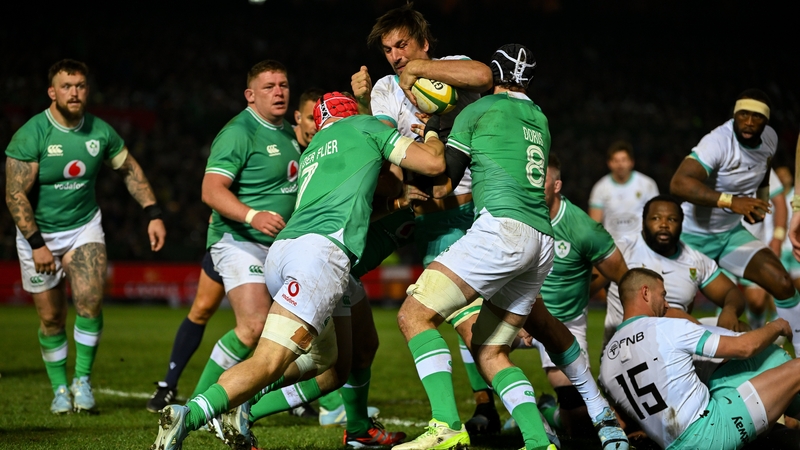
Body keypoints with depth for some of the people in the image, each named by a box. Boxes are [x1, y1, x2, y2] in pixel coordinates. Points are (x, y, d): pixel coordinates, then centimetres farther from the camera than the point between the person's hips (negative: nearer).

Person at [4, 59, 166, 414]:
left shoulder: (100, 132, -6)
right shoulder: (30, 136, -18)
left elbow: (130, 171, 10)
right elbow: (16, 196, -18)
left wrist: (153, 214, 3)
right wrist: (37, 245, -22)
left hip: (85, 226, 2)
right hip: (39, 232, -2)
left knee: (90, 301, -17)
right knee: (51, 317, 3)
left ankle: (83, 379, 0)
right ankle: (59, 388, 21)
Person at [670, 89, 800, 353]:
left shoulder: (770, 139, -4)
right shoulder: (718, 142, -27)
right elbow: (679, 184, -41)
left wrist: (760, 202, 4)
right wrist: (731, 201, -48)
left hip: (732, 233, 6)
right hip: (694, 237, -6)